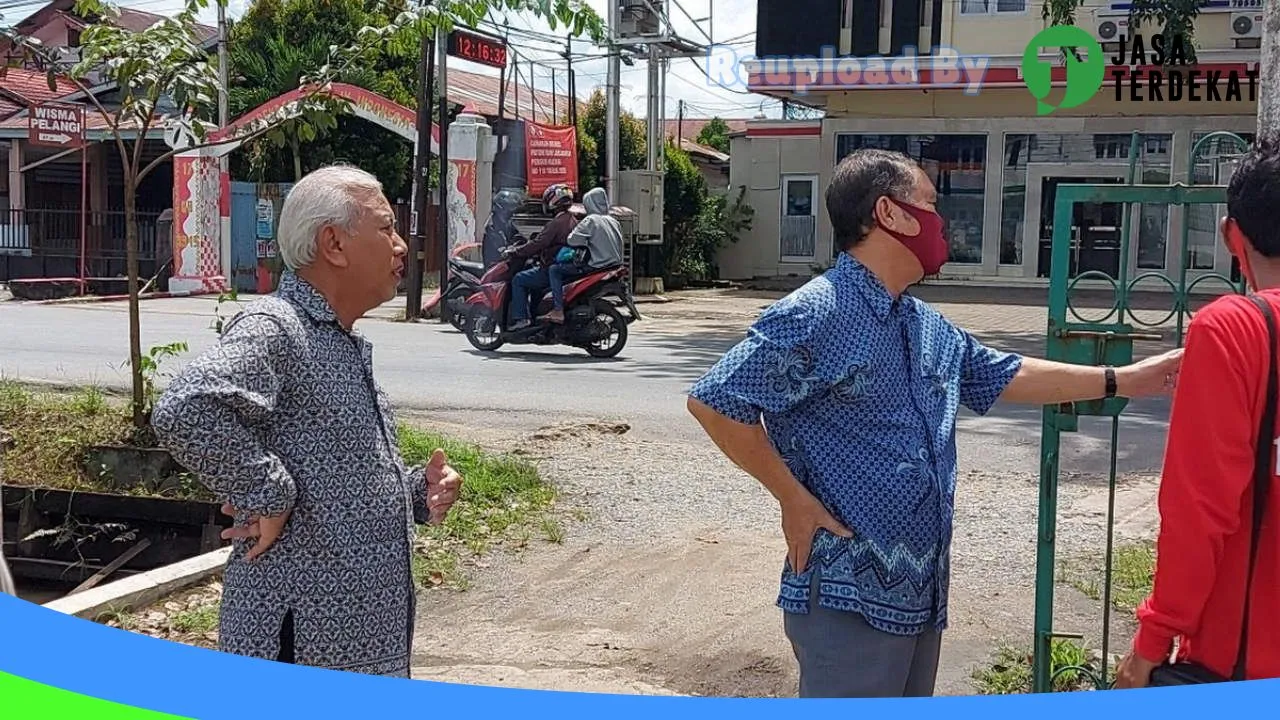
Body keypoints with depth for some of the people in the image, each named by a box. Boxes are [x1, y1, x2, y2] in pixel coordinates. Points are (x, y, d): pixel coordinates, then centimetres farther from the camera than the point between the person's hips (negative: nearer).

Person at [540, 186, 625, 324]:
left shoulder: (590, 220, -12)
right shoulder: (614, 221, 11)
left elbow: (572, 240, -18)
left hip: (597, 265, -9)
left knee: (554, 270, -3)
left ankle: (558, 311, -12)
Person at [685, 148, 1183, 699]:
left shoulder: (929, 328, 12)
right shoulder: (812, 316, -17)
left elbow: (1007, 377, 25)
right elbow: (713, 402, -18)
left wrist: (1123, 380, 26)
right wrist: (794, 499, -16)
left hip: (923, 592, 9)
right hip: (850, 599, -9)